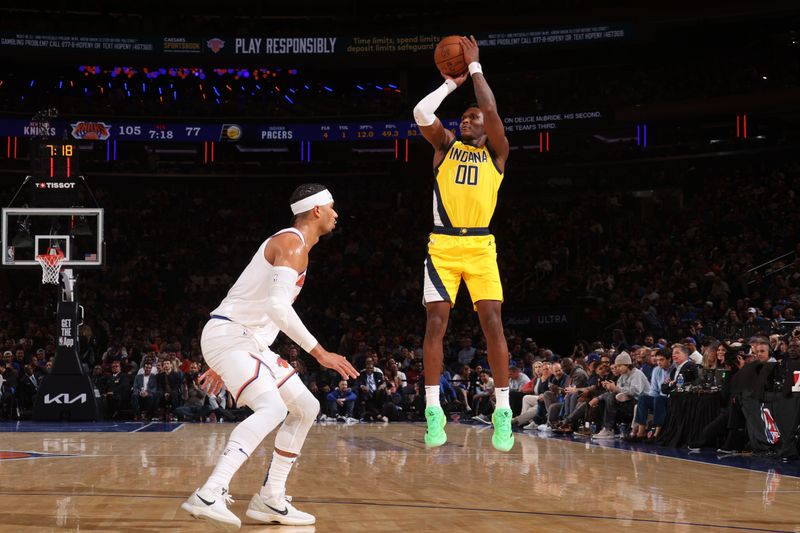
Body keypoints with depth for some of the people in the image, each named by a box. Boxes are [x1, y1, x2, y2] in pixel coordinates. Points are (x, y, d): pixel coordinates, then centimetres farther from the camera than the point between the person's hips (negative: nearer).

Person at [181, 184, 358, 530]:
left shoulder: (294, 245, 20)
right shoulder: (292, 242, -13)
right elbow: (278, 305, -28)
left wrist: (224, 364, 26)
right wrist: (319, 352, -26)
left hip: (249, 342, 11)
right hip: (228, 335, -11)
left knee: (306, 408, 13)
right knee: (272, 408, -30)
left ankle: (270, 500, 13)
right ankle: (209, 495, -38)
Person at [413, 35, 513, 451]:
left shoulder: (496, 152, 11)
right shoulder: (446, 145, 14)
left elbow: (492, 111, -6)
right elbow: (421, 112, -3)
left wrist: (474, 67, 2)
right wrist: (452, 82, 8)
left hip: (480, 247, -1)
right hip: (442, 245, 1)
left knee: (492, 322, -9)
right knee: (436, 323, -6)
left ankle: (502, 412, -5)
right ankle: (433, 411, -3)